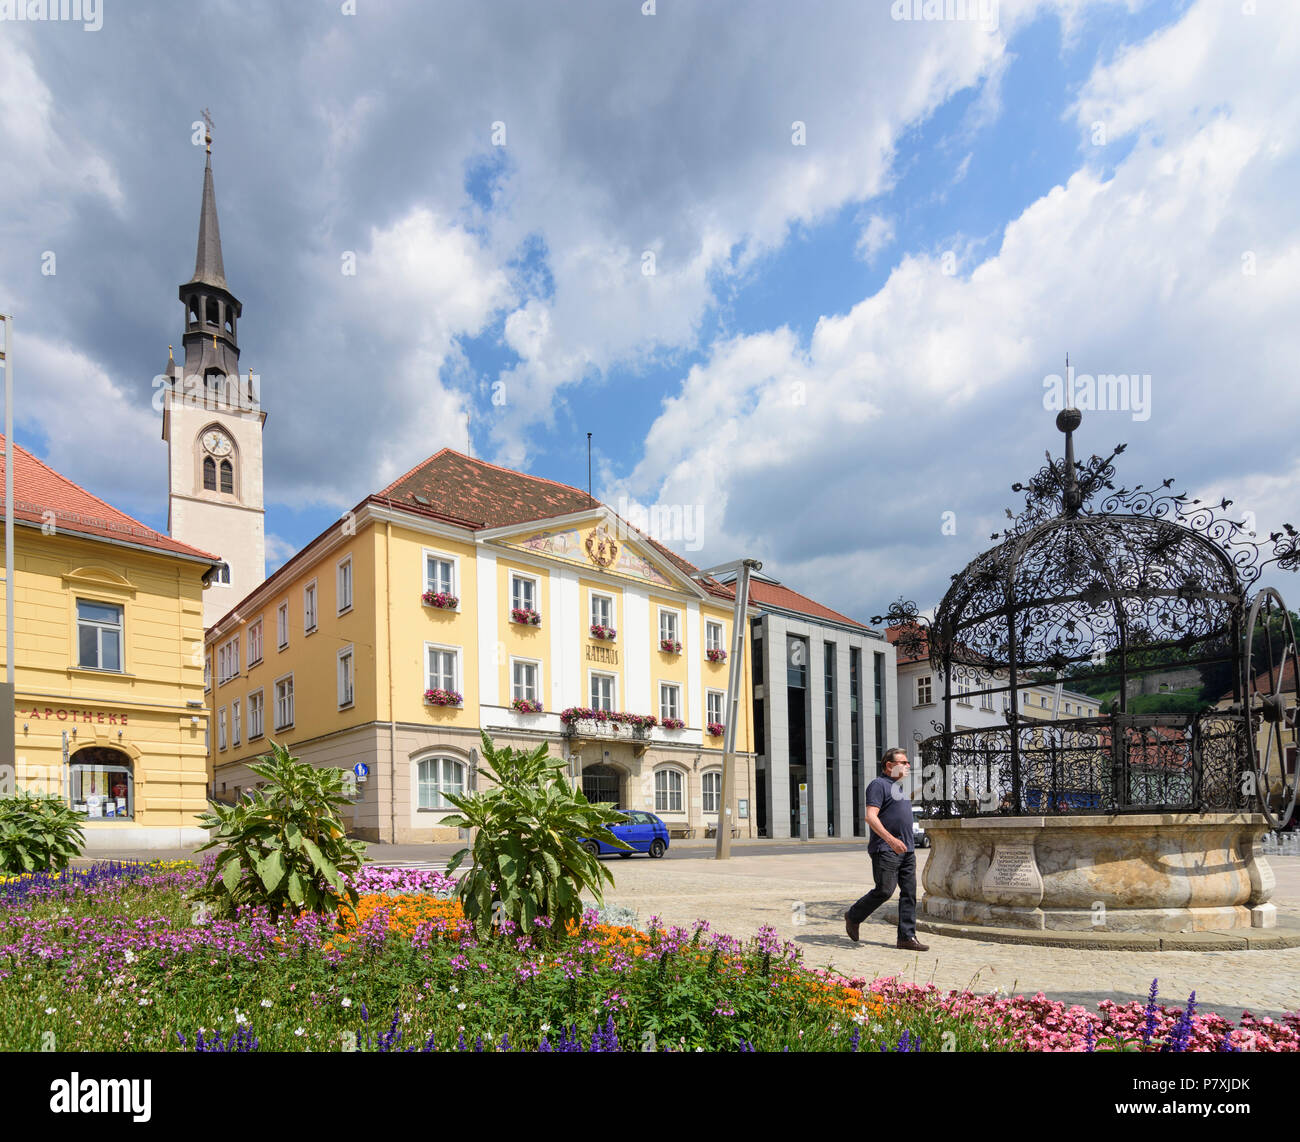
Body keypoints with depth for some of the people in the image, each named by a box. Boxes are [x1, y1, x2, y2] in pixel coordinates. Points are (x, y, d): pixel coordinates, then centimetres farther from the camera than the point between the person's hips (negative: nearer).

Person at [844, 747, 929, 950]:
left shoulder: (900, 787, 20)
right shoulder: (879, 784, -8)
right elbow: (871, 817, -18)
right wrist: (891, 839, -26)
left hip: (906, 850, 8)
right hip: (885, 850, -8)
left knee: (909, 892, 3)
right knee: (884, 890, -8)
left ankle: (907, 937, 6)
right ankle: (853, 917, 12)